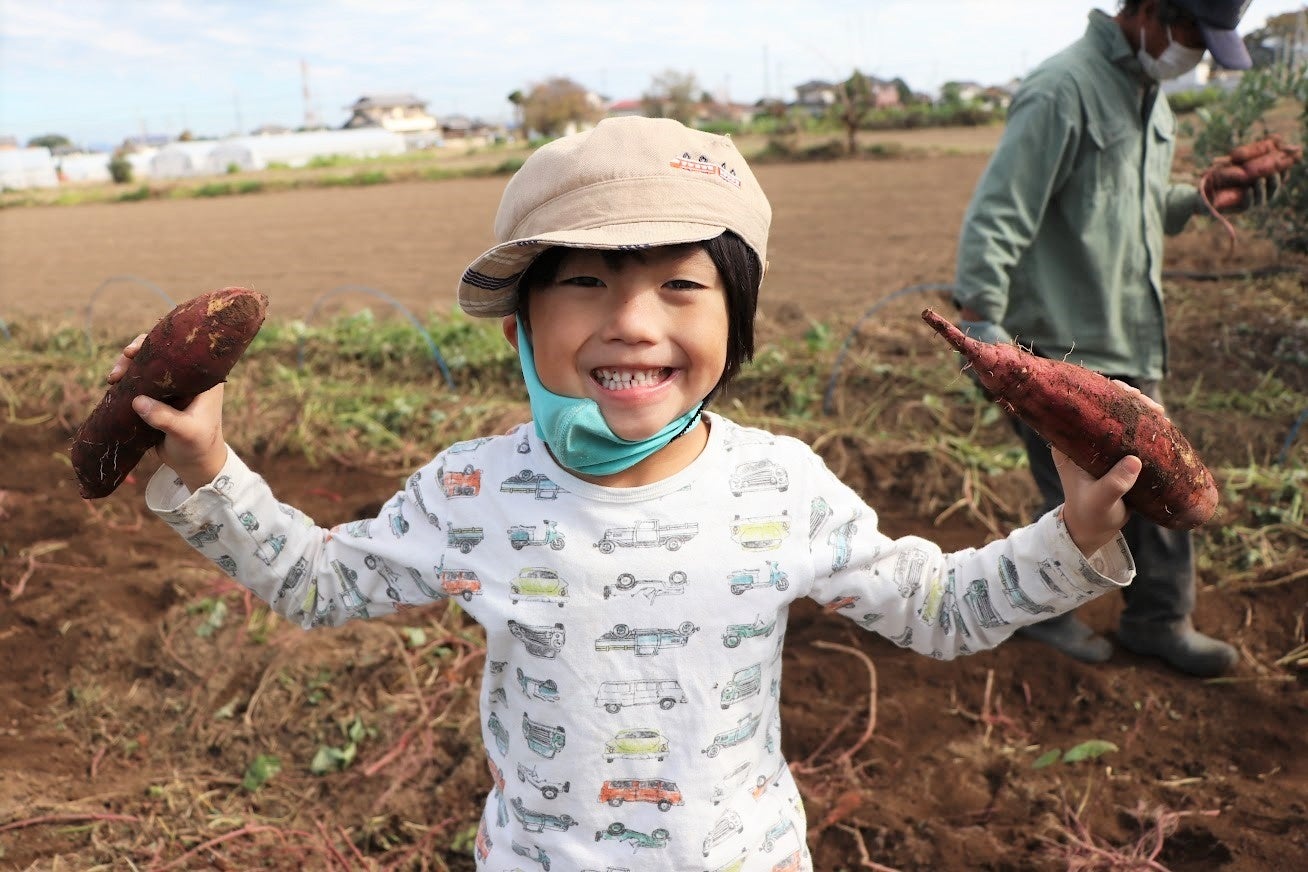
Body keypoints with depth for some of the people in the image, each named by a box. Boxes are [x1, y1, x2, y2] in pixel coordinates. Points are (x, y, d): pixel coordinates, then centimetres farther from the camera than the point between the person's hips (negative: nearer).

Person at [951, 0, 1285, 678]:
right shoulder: (1064, 89, -16)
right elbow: (997, 212, -23)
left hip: (1132, 342, 9)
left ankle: (1159, 621, 32)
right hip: (1063, 349, -9)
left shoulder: (1148, 95, 15)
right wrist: (981, 315, -30)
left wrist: (1206, 197, 9)